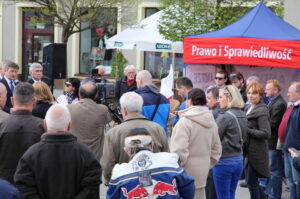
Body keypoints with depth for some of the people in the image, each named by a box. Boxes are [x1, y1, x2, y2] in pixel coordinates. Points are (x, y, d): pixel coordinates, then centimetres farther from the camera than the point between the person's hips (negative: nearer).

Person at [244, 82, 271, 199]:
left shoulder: (261, 111, -13)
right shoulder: (248, 109, 13)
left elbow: (266, 133, -21)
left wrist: (247, 130, -20)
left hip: (256, 152, -8)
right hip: (248, 150, 9)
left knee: (251, 183, -2)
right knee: (252, 182, 16)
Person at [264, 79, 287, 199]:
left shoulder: (279, 104, -19)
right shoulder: (272, 102, 11)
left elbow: (272, 124, -21)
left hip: (274, 142, -10)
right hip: (269, 141, 10)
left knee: (274, 171, 0)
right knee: (269, 170, 19)